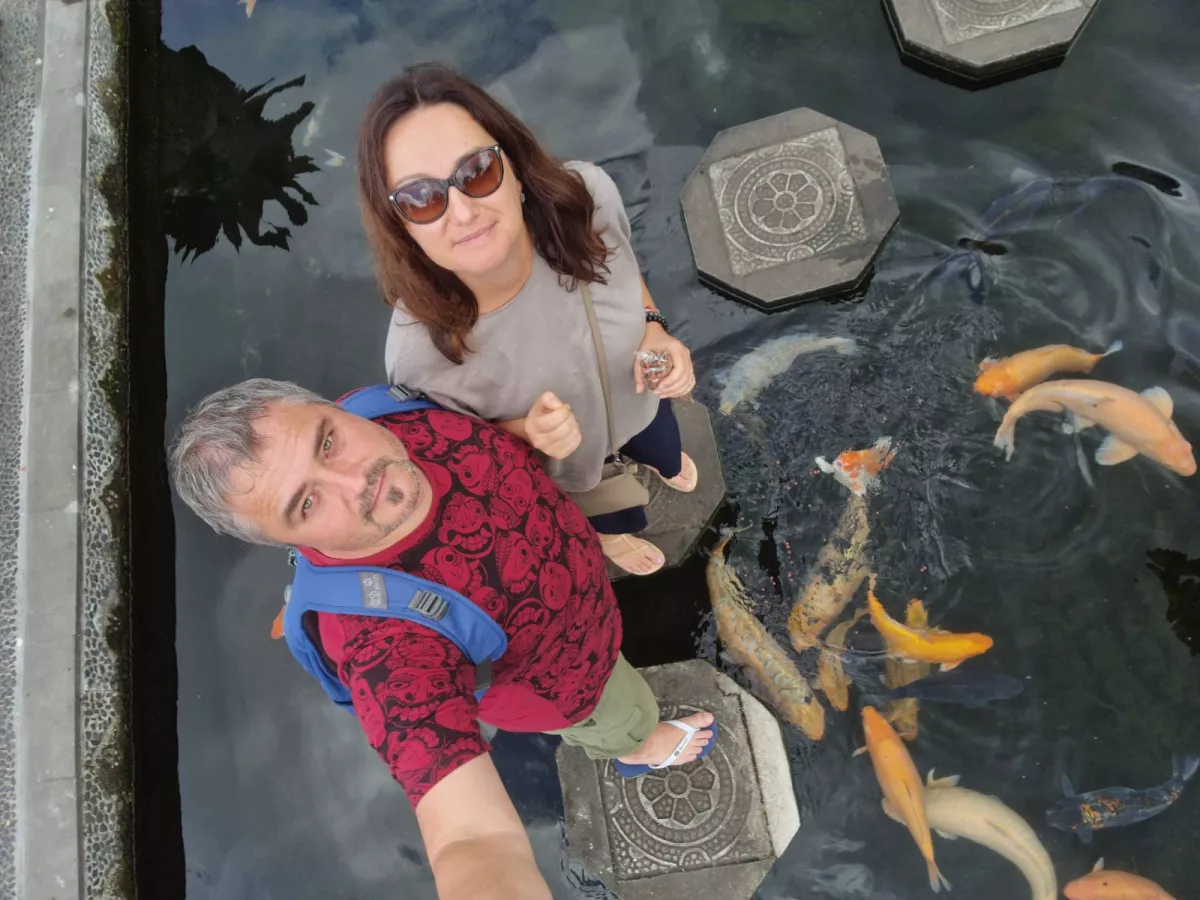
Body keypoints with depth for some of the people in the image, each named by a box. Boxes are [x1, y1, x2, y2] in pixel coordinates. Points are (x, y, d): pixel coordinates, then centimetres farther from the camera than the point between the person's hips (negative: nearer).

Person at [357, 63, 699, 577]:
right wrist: (527, 431, -41)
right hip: (565, 472, -2)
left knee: (662, 451, 39)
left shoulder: (587, 195, -36)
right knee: (608, 517, 34)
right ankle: (609, 533, 72)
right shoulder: (421, 355, -44)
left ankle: (664, 464, 78)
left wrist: (653, 330, -28)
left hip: (636, 394, 3)